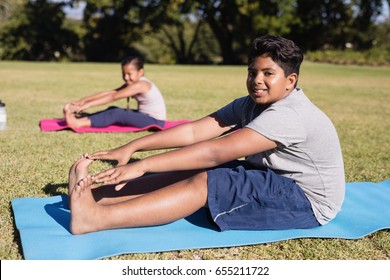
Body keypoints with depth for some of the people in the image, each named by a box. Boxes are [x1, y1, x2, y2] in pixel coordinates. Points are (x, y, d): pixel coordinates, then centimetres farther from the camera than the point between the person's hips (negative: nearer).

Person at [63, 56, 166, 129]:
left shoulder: (140, 85, -21)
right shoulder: (131, 84, 8)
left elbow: (112, 97, -27)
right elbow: (109, 92, 0)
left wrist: (89, 104, -30)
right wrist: (83, 100, -9)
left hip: (156, 121, -9)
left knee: (117, 114, -22)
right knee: (113, 110, -1)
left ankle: (79, 123, -28)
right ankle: (81, 118, -12)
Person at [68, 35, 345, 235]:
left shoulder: (289, 115, -27)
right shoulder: (251, 105, 1)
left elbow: (215, 152, -34)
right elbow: (194, 131, -8)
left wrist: (142, 166, -35)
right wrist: (132, 147, -17)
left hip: (306, 200, -8)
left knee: (204, 183, -25)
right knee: (193, 172, -10)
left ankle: (95, 219, -33)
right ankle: (93, 196, -19)